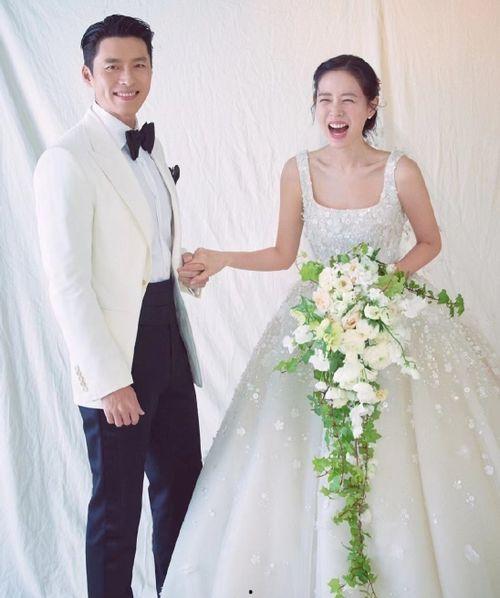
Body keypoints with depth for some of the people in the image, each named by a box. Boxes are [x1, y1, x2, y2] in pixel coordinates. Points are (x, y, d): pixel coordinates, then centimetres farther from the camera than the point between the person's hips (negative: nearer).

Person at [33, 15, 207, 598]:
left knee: (183, 483, 18)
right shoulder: (68, 159, -14)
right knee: (117, 502, 7)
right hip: (117, 353, -8)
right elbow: (66, 282, -18)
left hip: (169, 338, 8)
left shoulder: (149, 150, 12)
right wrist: (109, 379, -19)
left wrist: (190, 266, 4)